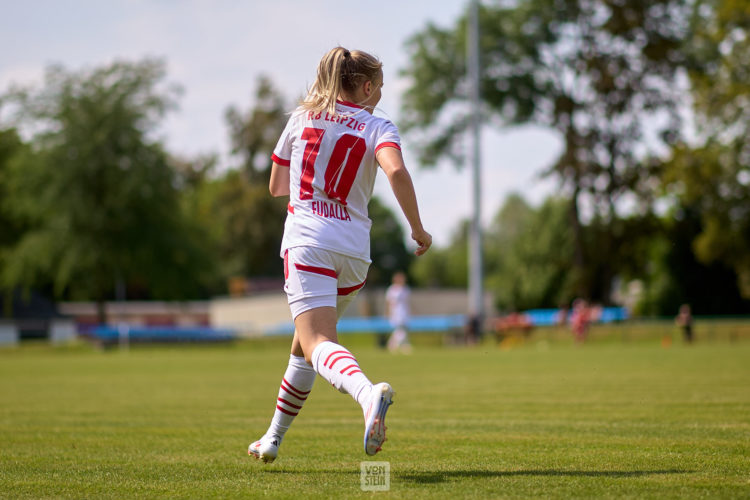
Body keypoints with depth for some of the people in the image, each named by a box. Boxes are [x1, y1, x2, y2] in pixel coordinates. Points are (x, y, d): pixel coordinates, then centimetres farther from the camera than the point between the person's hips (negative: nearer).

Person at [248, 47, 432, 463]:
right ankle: (273, 437, 27)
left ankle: (368, 393, -49)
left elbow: (276, 186, 19)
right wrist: (417, 229, -7)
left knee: (317, 343, -18)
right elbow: (396, 171, -16)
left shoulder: (302, 118, 12)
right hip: (353, 248, 2)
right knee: (306, 341, 21)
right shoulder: (378, 127, 6)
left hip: (306, 241, -2)